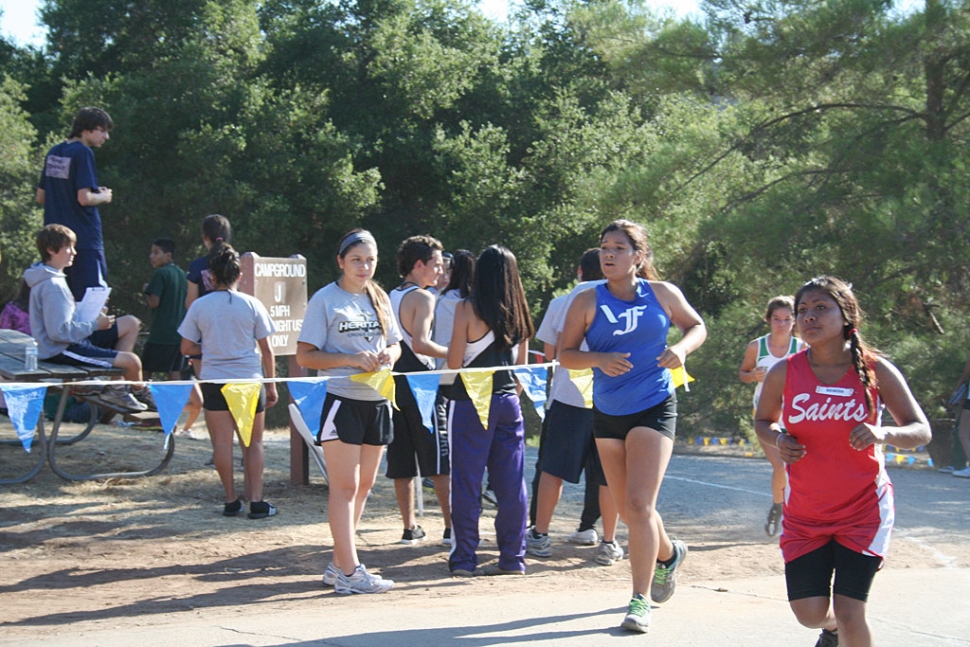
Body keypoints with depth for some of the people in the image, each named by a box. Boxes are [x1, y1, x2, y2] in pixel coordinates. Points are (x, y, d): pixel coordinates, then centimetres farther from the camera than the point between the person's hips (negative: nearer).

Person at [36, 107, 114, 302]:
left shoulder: (53, 153, 12)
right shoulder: (83, 153, -12)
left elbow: (41, 197, 18)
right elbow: (84, 198, -19)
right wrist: (104, 197, 0)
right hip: (84, 239, -8)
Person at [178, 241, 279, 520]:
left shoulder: (199, 306, -2)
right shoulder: (252, 304, -4)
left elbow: (186, 348, 3)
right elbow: (266, 349, 0)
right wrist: (271, 384, 8)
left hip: (214, 382, 0)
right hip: (249, 381, 0)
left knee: (222, 442, 6)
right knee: (253, 443, 8)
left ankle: (231, 500, 8)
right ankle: (255, 501, 5)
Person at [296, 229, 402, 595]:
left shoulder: (379, 299, 12)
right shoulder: (325, 300, -6)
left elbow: (395, 343, 21)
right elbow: (304, 356, -9)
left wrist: (389, 355, -3)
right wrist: (352, 360, -20)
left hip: (377, 402, 7)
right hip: (341, 401, -7)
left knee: (364, 486, 10)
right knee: (345, 487, -6)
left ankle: (338, 565, 19)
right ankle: (350, 573, -6)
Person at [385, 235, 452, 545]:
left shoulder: (390, 297, 14)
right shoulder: (422, 297, -9)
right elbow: (420, 343, -21)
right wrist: (453, 353, -12)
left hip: (394, 382, 7)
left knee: (402, 461, 9)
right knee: (441, 460, -2)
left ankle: (409, 527, 11)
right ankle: (451, 527, -2)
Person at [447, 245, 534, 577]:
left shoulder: (467, 309, -10)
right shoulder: (518, 312, 4)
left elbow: (454, 362, -10)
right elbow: (522, 363, 12)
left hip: (470, 401, -4)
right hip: (508, 401, 4)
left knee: (466, 483, 2)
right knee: (511, 483, 8)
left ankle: (464, 559, 5)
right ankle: (512, 557, 11)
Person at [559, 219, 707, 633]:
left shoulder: (662, 294, -2)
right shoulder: (588, 302, -3)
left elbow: (697, 326, 13)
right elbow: (565, 354, 0)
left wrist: (682, 348, -9)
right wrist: (598, 359, -20)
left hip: (654, 409, -3)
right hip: (607, 413, 3)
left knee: (639, 505, -17)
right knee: (628, 510, 14)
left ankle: (640, 602, -10)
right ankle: (668, 554, 45)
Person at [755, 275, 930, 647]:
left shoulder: (875, 371, -10)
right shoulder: (784, 373, -7)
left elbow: (921, 431, -6)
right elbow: (763, 421, 11)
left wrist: (884, 433, -27)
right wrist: (778, 440, -12)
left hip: (863, 508, -2)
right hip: (805, 513, 2)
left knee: (849, 612, -10)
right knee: (810, 614, 0)